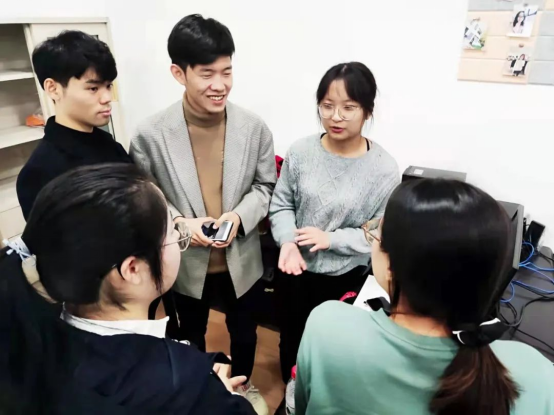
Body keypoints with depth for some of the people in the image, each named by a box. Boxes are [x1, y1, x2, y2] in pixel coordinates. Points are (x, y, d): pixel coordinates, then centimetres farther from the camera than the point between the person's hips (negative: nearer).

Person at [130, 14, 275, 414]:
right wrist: (180, 224, -23)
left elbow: (265, 185, -2)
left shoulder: (254, 127, -13)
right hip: (186, 261, -1)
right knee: (192, 334, 25)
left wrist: (240, 216, -21)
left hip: (241, 258, 2)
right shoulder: (151, 135, -18)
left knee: (244, 330, 25)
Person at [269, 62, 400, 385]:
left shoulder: (384, 168, -18)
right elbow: (281, 204, -3)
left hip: (346, 278, -2)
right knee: (291, 336, 26)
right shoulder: (301, 151, -12)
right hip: (296, 269, 3)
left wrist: (331, 239, -23)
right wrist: (288, 241, -20)